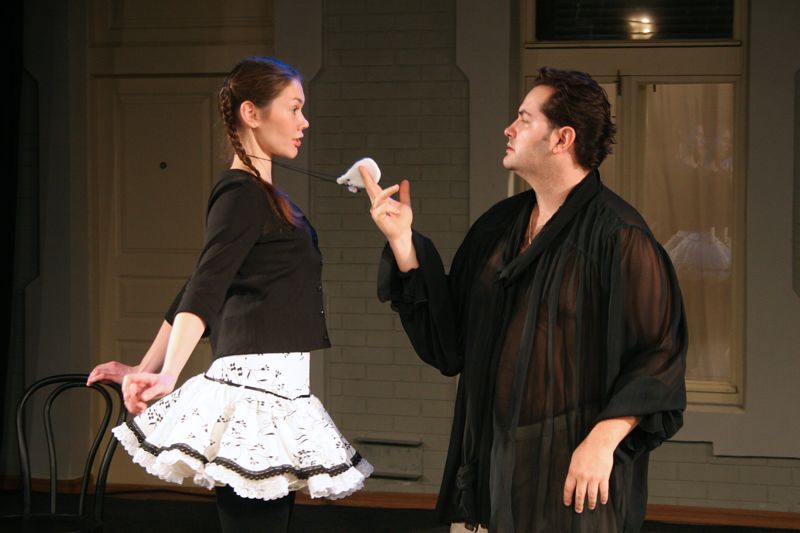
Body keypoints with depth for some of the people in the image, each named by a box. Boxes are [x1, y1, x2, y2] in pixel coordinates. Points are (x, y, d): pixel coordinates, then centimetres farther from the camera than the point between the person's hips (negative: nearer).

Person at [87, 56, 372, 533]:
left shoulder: (265, 195, 20)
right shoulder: (241, 194, -9)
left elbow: (198, 290, 23)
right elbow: (203, 291, -22)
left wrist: (147, 369, 21)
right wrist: (166, 375, -35)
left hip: (278, 388, 10)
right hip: (255, 385, -9)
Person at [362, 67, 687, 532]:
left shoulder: (616, 233, -11)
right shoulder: (497, 226, 11)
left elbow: (659, 355, -14)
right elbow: (448, 338, 10)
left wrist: (604, 440, -21)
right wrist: (402, 240, 5)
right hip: (487, 458, 7)